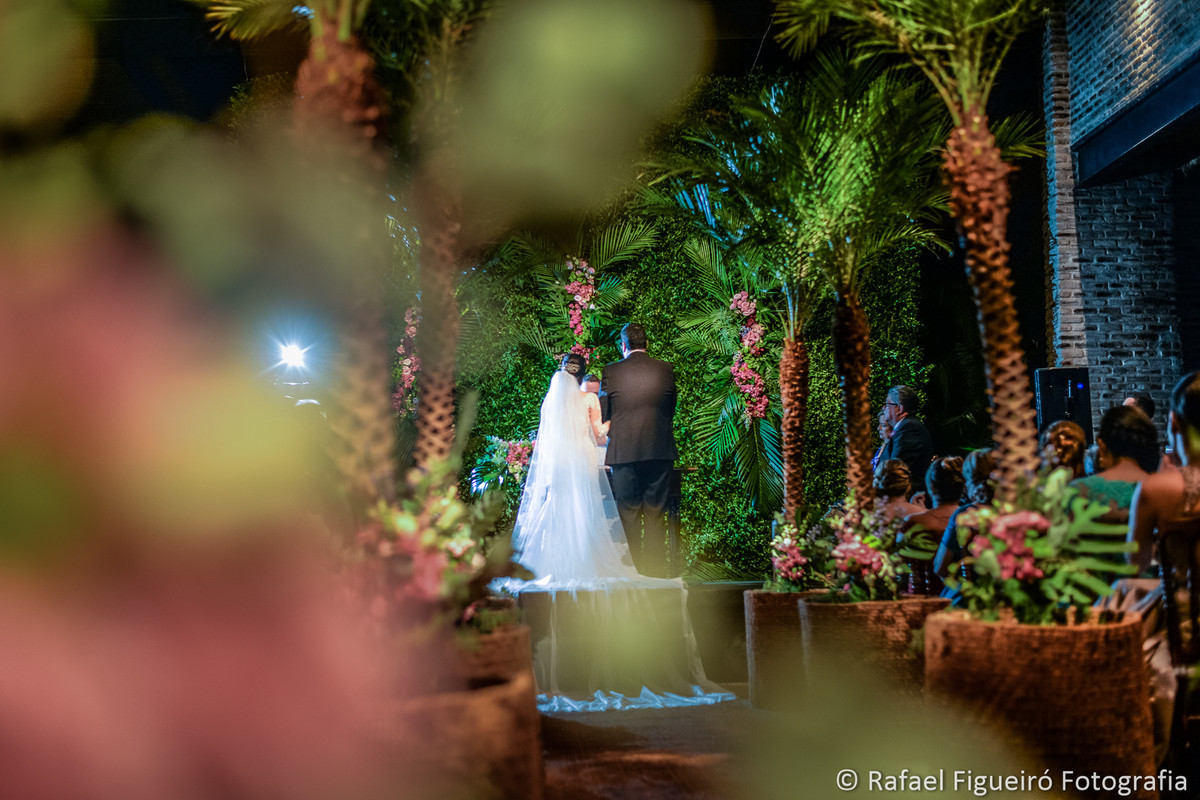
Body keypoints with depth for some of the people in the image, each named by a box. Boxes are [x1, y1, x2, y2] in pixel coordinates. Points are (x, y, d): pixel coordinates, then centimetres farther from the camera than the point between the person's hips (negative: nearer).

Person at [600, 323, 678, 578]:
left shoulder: (611, 372, -1)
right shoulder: (665, 369, 4)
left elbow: (603, 415, 6)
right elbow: (671, 410, 13)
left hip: (624, 451, -1)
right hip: (660, 450, 2)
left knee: (628, 516, 4)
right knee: (656, 515, 6)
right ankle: (656, 572, 5)